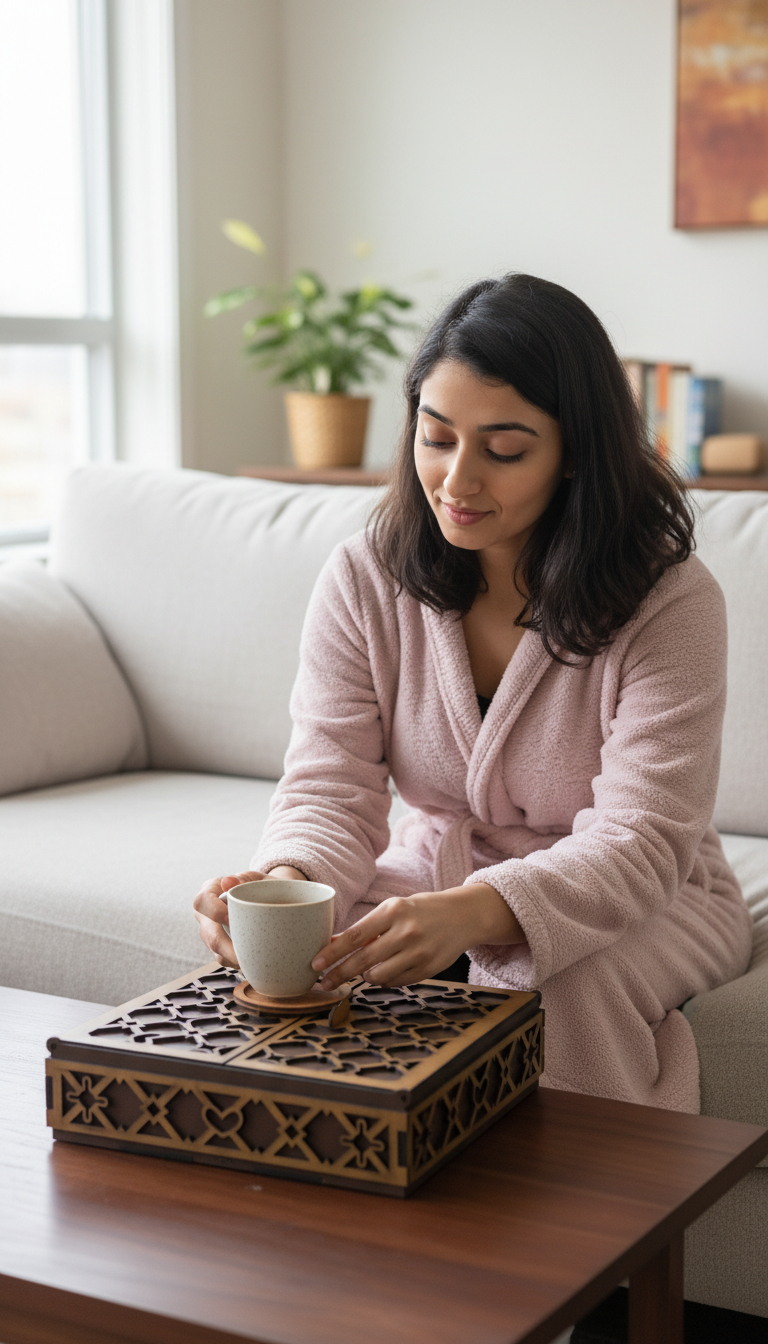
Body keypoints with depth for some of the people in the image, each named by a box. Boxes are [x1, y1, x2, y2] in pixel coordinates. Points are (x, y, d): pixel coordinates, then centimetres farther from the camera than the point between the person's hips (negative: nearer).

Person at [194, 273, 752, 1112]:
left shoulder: (670, 602, -19)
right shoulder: (363, 580, -8)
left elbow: (637, 844, -27)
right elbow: (330, 792, -10)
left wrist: (474, 914, -47)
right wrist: (286, 881, -36)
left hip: (639, 907, -3)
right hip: (434, 879, 3)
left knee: (547, 986, -35)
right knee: (305, 962, -25)